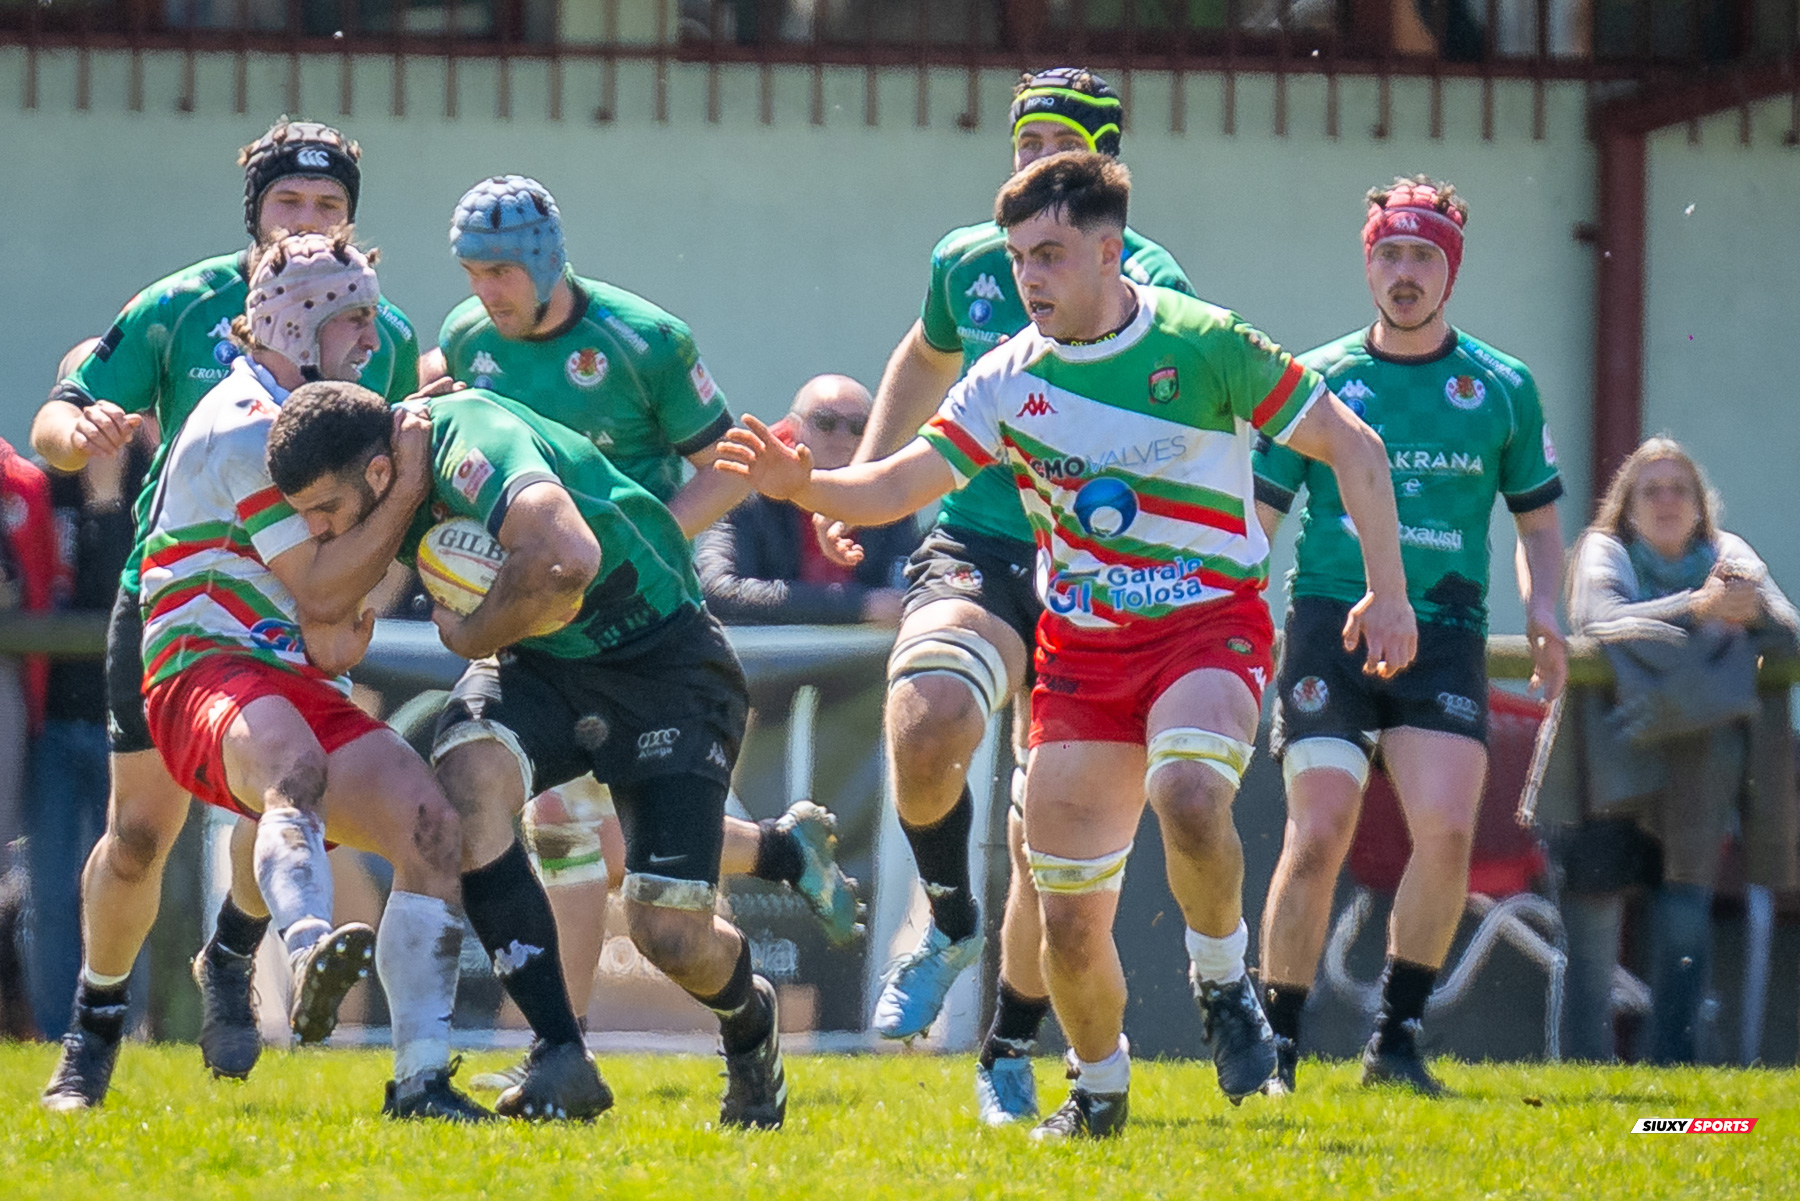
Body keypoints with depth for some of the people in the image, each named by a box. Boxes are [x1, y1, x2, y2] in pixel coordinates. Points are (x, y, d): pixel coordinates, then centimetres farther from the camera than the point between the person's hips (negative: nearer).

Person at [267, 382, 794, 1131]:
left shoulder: (469, 443, -30)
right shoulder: (393, 495, -5)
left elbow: (567, 559, -47)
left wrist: (471, 636, -29)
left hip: (660, 656, -7)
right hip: (541, 663, 7)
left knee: (670, 934, -12)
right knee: (466, 777, -27)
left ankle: (750, 1023, 28)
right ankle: (559, 1059, -21)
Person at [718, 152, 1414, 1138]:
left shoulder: (1205, 344, -8)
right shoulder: (1011, 379, 1)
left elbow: (1352, 447, -2)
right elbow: (902, 483, 2)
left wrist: (1388, 594, -4)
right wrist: (803, 485, -18)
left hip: (1208, 623, -4)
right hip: (1079, 646, 4)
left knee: (1188, 795, -36)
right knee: (1069, 919, 0)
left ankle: (1222, 979, -9)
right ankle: (1098, 1087, 27)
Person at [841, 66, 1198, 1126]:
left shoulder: (1148, 285, -7)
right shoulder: (968, 263, 6)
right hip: (976, 553, 2)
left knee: (1050, 848, 3)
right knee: (926, 724, -29)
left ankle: (1010, 1052, 23)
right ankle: (950, 923, -1)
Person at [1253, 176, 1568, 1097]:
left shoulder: (1502, 388, 10)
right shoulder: (1317, 379, 7)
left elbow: (1537, 518, 18)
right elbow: (1257, 511, 8)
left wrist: (1543, 613, 0)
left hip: (1445, 631, 1)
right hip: (1331, 620, -1)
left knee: (1447, 829, -15)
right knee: (1318, 835, -11)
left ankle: (1396, 1038, -2)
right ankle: (1274, 1048, 0)